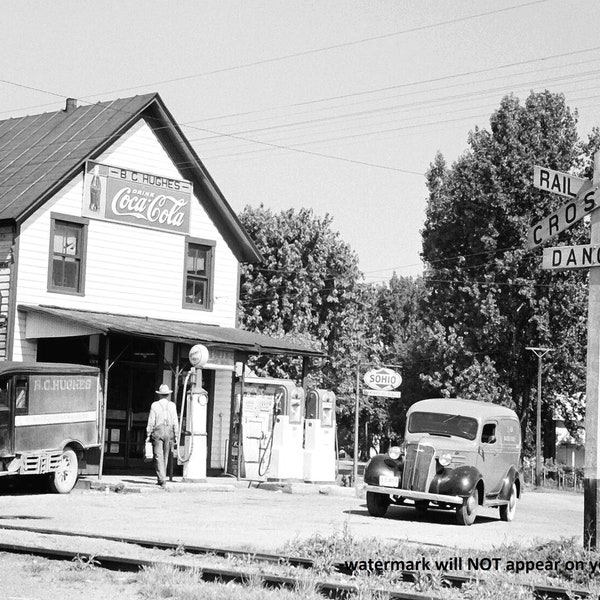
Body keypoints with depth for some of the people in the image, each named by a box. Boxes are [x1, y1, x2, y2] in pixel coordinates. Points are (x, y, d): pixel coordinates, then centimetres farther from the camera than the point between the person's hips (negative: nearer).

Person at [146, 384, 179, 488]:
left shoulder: (154, 405, -2)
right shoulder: (172, 405, 2)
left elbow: (151, 422, -2)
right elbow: (175, 422, 1)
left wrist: (148, 435, 4)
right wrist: (176, 435, 7)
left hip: (157, 432, -2)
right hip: (169, 432, 2)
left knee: (158, 456, -2)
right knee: (165, 457, 13)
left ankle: (162, 480, -13)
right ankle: (161, 479, 21)